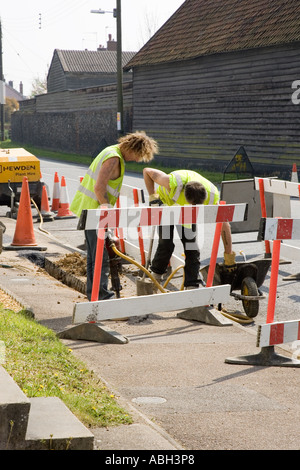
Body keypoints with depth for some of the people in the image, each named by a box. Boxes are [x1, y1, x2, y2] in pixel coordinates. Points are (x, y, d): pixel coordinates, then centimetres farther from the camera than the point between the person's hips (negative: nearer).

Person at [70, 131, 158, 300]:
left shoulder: (112, 151, 12)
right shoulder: (114, 158, -19)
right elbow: (99, 188, -26)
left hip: (88, 208, 10)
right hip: (95, 210, -10)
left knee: (94, 254, 15)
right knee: (102, 255, -7)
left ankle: (93, 293, 21)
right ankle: (101, 295, -4)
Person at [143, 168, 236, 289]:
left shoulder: (212, 195, -34)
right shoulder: (174, 183, -43)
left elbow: (224, 224, -24)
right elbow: (147, 171, -26)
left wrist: (229, 255, -20)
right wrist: (152, 195, -30)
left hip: (186, 213, 2)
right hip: (166, 202, -2)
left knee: (191, 244, -10)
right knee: (166, 243, -12)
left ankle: (192, 285, -4)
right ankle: (156, 274, 14)